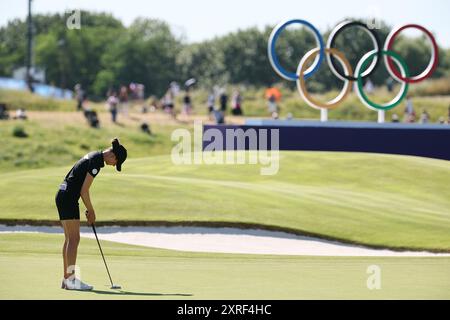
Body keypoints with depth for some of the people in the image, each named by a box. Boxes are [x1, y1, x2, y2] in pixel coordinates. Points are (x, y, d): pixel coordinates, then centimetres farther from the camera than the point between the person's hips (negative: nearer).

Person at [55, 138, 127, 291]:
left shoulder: (94, 156, 14)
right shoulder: (96, 162, -16)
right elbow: (84, 190, -17)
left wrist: (89, 210, 17)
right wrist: (91, 211, -5)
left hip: (62, 195, 10)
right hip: (69, 198, -10)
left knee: (69, 239, 11)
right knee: (74, 239, -8)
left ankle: (66, 279, 12)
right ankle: (71, 279, -9)